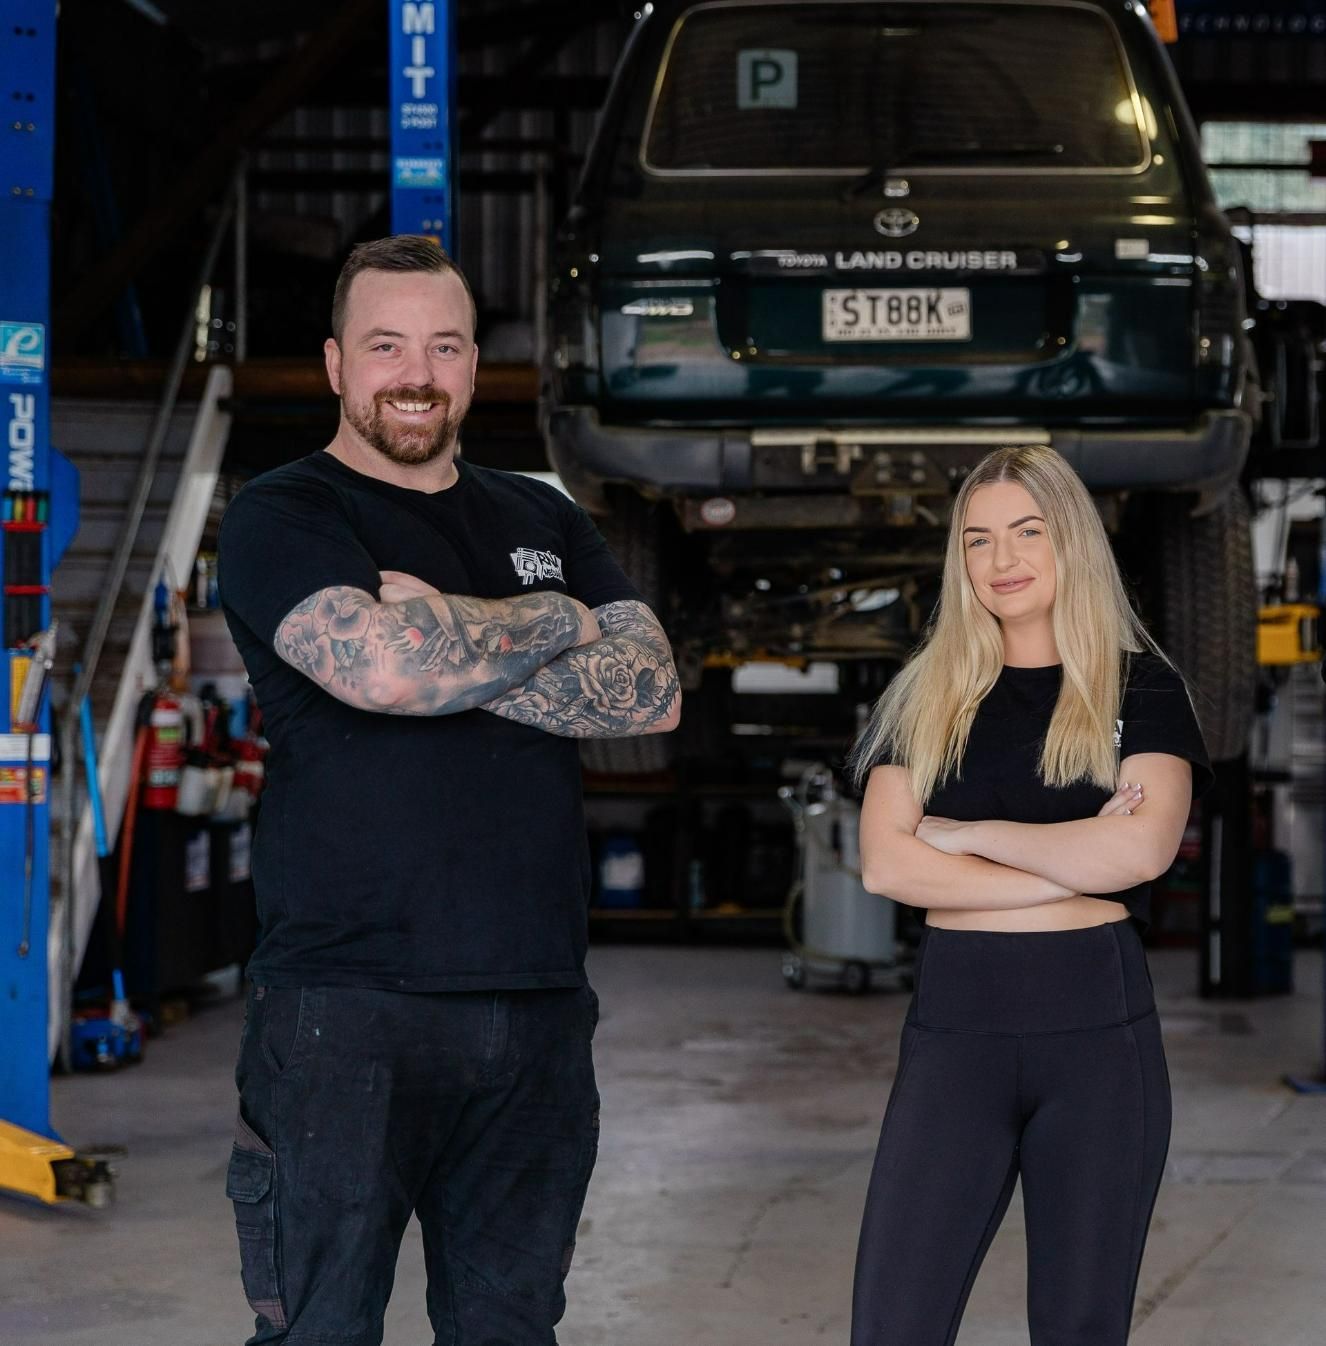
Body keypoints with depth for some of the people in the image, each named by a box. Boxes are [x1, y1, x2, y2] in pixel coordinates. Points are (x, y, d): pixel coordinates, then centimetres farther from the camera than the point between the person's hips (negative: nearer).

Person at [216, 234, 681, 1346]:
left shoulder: (545, 524, 18)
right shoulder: (280, 519, 2)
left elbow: (653, 693, 3)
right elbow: (382, 666, -18)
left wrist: (454, 654, -9)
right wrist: (556, 622, -1)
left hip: (537, 1003, 5)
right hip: (345, 1004, -5)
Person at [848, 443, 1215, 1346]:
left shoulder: (1141, 688, 5)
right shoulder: (925, 696, 10)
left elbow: (1143, 849, -13)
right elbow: (886, 865, -4)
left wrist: (968, 834, -7)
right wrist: (1072, 868, -10)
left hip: (1100, 1027, -1)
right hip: (954, 1024, 1)